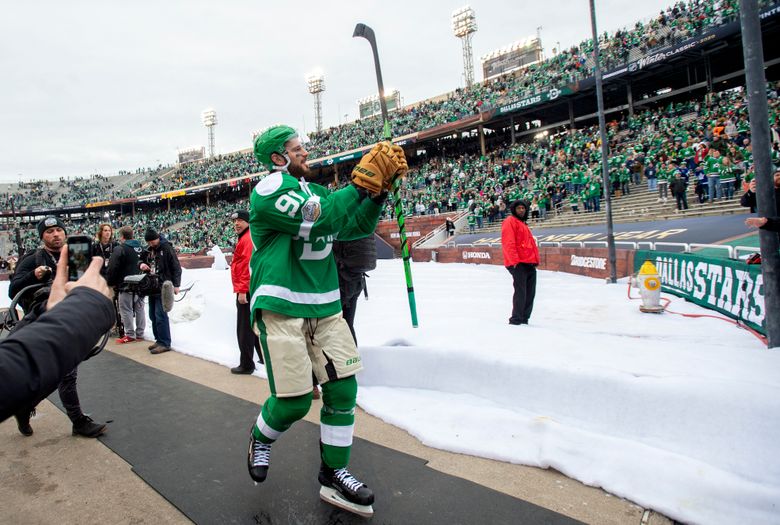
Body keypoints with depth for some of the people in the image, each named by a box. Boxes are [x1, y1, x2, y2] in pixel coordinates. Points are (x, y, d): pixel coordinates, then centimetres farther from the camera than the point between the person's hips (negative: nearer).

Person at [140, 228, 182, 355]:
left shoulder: (166, 248, -10)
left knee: (160, 315, -9)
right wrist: (142, 264, 0)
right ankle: (159, 340, 22)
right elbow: (142, 259, 26)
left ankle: (165, 343, -2)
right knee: (153, 315, 12)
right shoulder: (148, 249, 10)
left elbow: (176, 267, -10)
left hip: (163, 288, -8)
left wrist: (176, 285, -14)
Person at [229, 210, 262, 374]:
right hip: (248, 289, 11)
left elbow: (248, 266, -21)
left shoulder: (247, 239, -13)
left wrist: (242, 290, -23)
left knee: (244, 329, -5)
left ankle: (247, 364, 1)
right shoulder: (245, 238, 19)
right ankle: (264, 357, 27)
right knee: (254, 326, 18)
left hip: (245, 291, -11)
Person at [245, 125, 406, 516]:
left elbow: (356, 227, 10)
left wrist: (379, 190, -2)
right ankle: (261, 438, 30)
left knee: (342, 388, 3)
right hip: (280, 308, -7)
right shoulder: (269, 189, -8)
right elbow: (320, 219, -23)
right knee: (295, 400, -5)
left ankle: (333, 474, 20)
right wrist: (362, 181, -20)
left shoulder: (315, 191, 16)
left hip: (324, 307, 7)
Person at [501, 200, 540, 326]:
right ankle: (516, 319, -3)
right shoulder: (510, 221, -3)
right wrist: (514, 260, -22)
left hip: (530, 264, 9)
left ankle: (524, 318, 17)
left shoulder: (523, 224, 25)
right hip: (519, 264, -9)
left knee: (530, 293, 9)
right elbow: (508, 243, -15)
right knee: (520, 292, -10)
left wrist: (535, 259, 18)